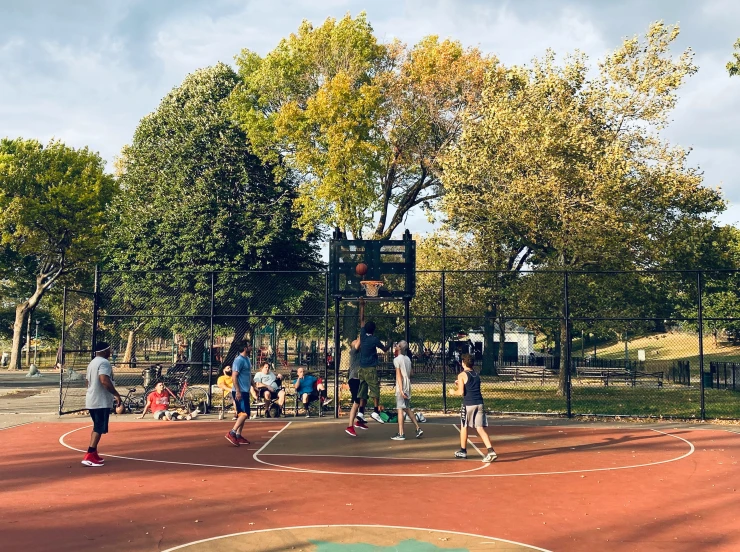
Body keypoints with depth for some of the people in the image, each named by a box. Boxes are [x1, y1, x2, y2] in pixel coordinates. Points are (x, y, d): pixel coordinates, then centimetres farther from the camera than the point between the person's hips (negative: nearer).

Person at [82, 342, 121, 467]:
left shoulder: (92, 362, 17)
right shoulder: (104, 362, -14)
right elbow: (104, 380, -28)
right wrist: (116, 394, -23)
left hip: (91, 400, 10)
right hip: (101, 402, -10)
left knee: (97, 428, 18)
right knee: (99, 429, -8)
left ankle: (93, 454, 21)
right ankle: (89, 457, -11)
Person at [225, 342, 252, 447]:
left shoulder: (247, 359, 14)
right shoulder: (239, 360, -15)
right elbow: (234, 376, -20)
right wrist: (237, 391, -24)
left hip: (245, 391, 10)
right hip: (240, 392, -10)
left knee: (242, 414, 11)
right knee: (244, 414, -14)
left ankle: (238, 436, 15)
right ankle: (231, 433, -12)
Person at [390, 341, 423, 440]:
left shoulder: (397, 359, -10)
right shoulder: (408, 359, 13)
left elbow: (399, 375, -15)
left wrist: (401, 390, -18)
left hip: (401, 388, -8)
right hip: (408, 387, 8)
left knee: (400, 409, -5)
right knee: (407, 409, 16)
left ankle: (400, 434, -4)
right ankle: (418, 429, 13)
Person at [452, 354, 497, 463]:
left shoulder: (462, 375, -4)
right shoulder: (477, 374, 15)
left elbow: (461, 392, -9)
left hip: (468, 404, -5)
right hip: (479, 404, 5)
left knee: (464, 427, 14)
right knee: (480, 429, 1)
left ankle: (463, 451, 24)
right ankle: (491, 451, -15)